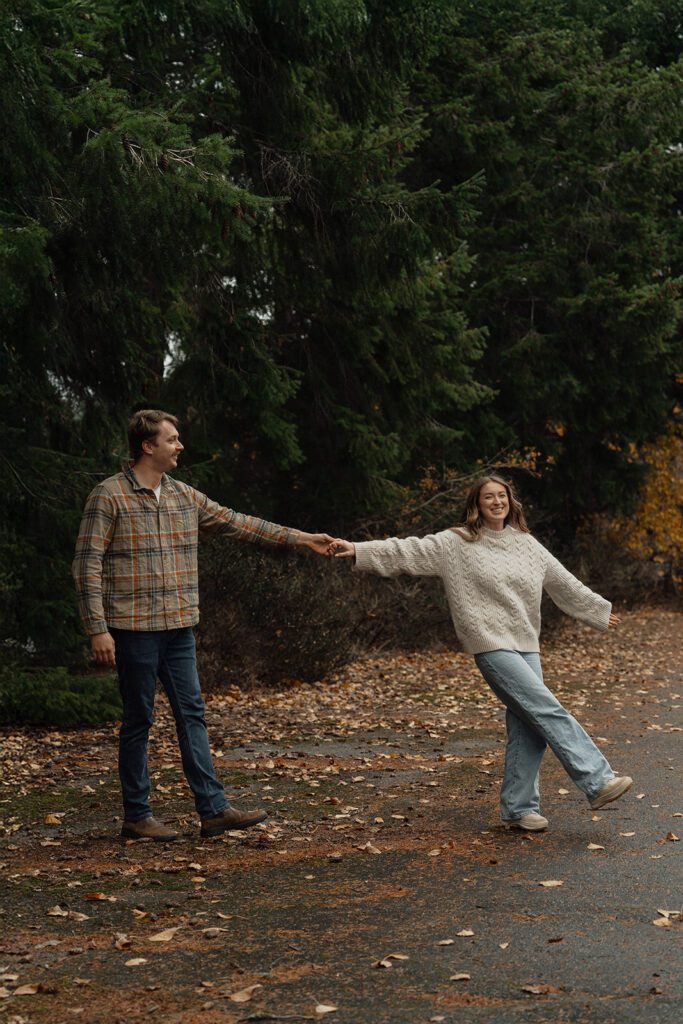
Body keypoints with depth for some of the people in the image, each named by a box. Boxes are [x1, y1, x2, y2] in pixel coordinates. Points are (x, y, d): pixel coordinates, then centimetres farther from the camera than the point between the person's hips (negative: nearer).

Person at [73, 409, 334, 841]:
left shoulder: (184, 496, 11)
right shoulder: (109, 496, -8)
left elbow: (236, 523, 14)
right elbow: (87, 566, -10)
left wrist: (302, 538, 11)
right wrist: (98, 629, -16)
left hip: (179, 628, 7)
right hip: (135, 628, -6)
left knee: (192, 714, 6)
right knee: (139, 719, 1)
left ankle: (214, 809, 9)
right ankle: (137, 816, 12)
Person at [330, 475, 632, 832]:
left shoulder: (526, 544, 15)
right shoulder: (457, 544, 0)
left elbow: (564, 583, 24)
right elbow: (408, 551, -5)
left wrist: (600, 610, 31)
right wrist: (358, 550, -14)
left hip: (526, 645, 6)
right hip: (492, 645, -6)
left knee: (528, 729, 2)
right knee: (549, 712, -14)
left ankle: (518, 807, 11)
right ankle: (598, 781, -13)